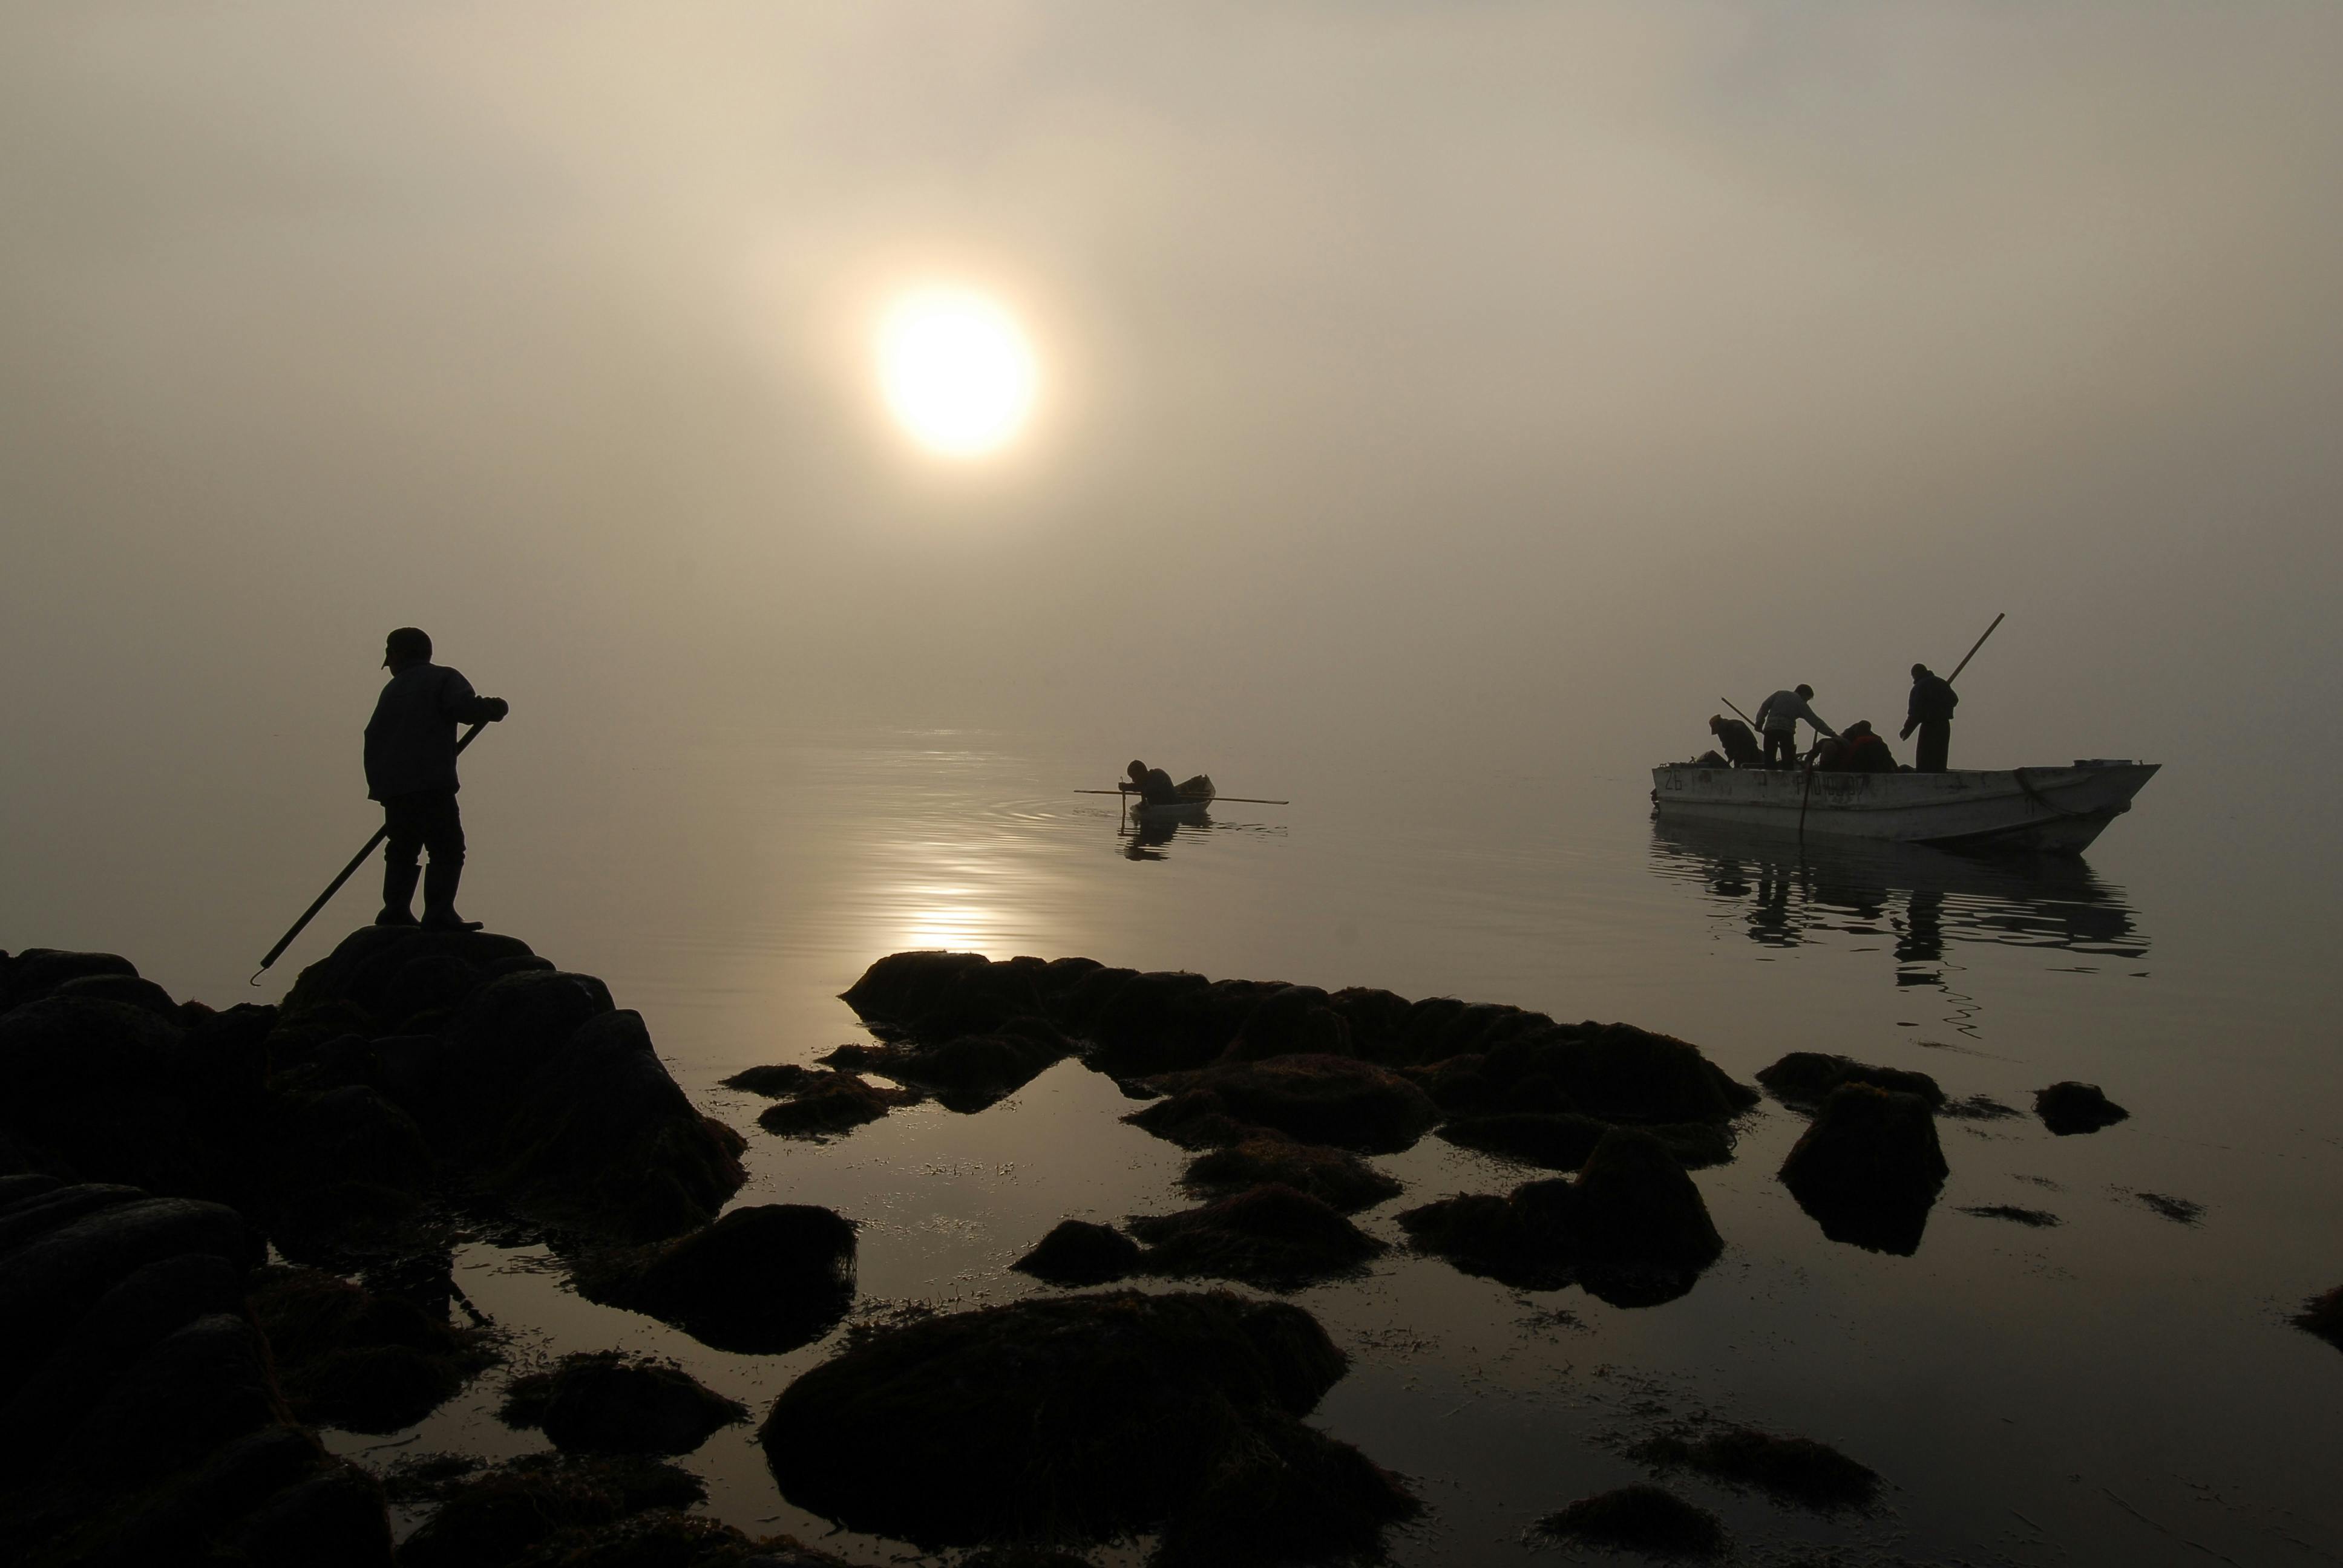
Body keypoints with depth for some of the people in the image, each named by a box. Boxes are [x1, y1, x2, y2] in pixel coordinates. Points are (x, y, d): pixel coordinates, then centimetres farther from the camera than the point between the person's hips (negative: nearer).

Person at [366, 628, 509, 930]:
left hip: (392, 785, 6)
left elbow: (373, 738, 20)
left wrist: (378, 784, 23)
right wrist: (494, 709, 4)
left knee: (403, 849, 17)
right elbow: (464, 707, -15)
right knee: (447, 849, -8)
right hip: (431, 783, -6)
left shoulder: (391, 690, 22)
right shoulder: (444, 678, 6)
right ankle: (439, 914, -18)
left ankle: (395, 911, 13)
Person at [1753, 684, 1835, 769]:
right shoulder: (1801, 703, 12)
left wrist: (1759, 721, 11)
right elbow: (1815, 720, 7)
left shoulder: (1779, 694, 22)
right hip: (1787, 730, -3)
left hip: (1770, 728, 3)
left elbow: (1764, 707, 13)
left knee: (1769, 759, 4)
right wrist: (1832, 734, 6)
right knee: (1788, 760, 3)